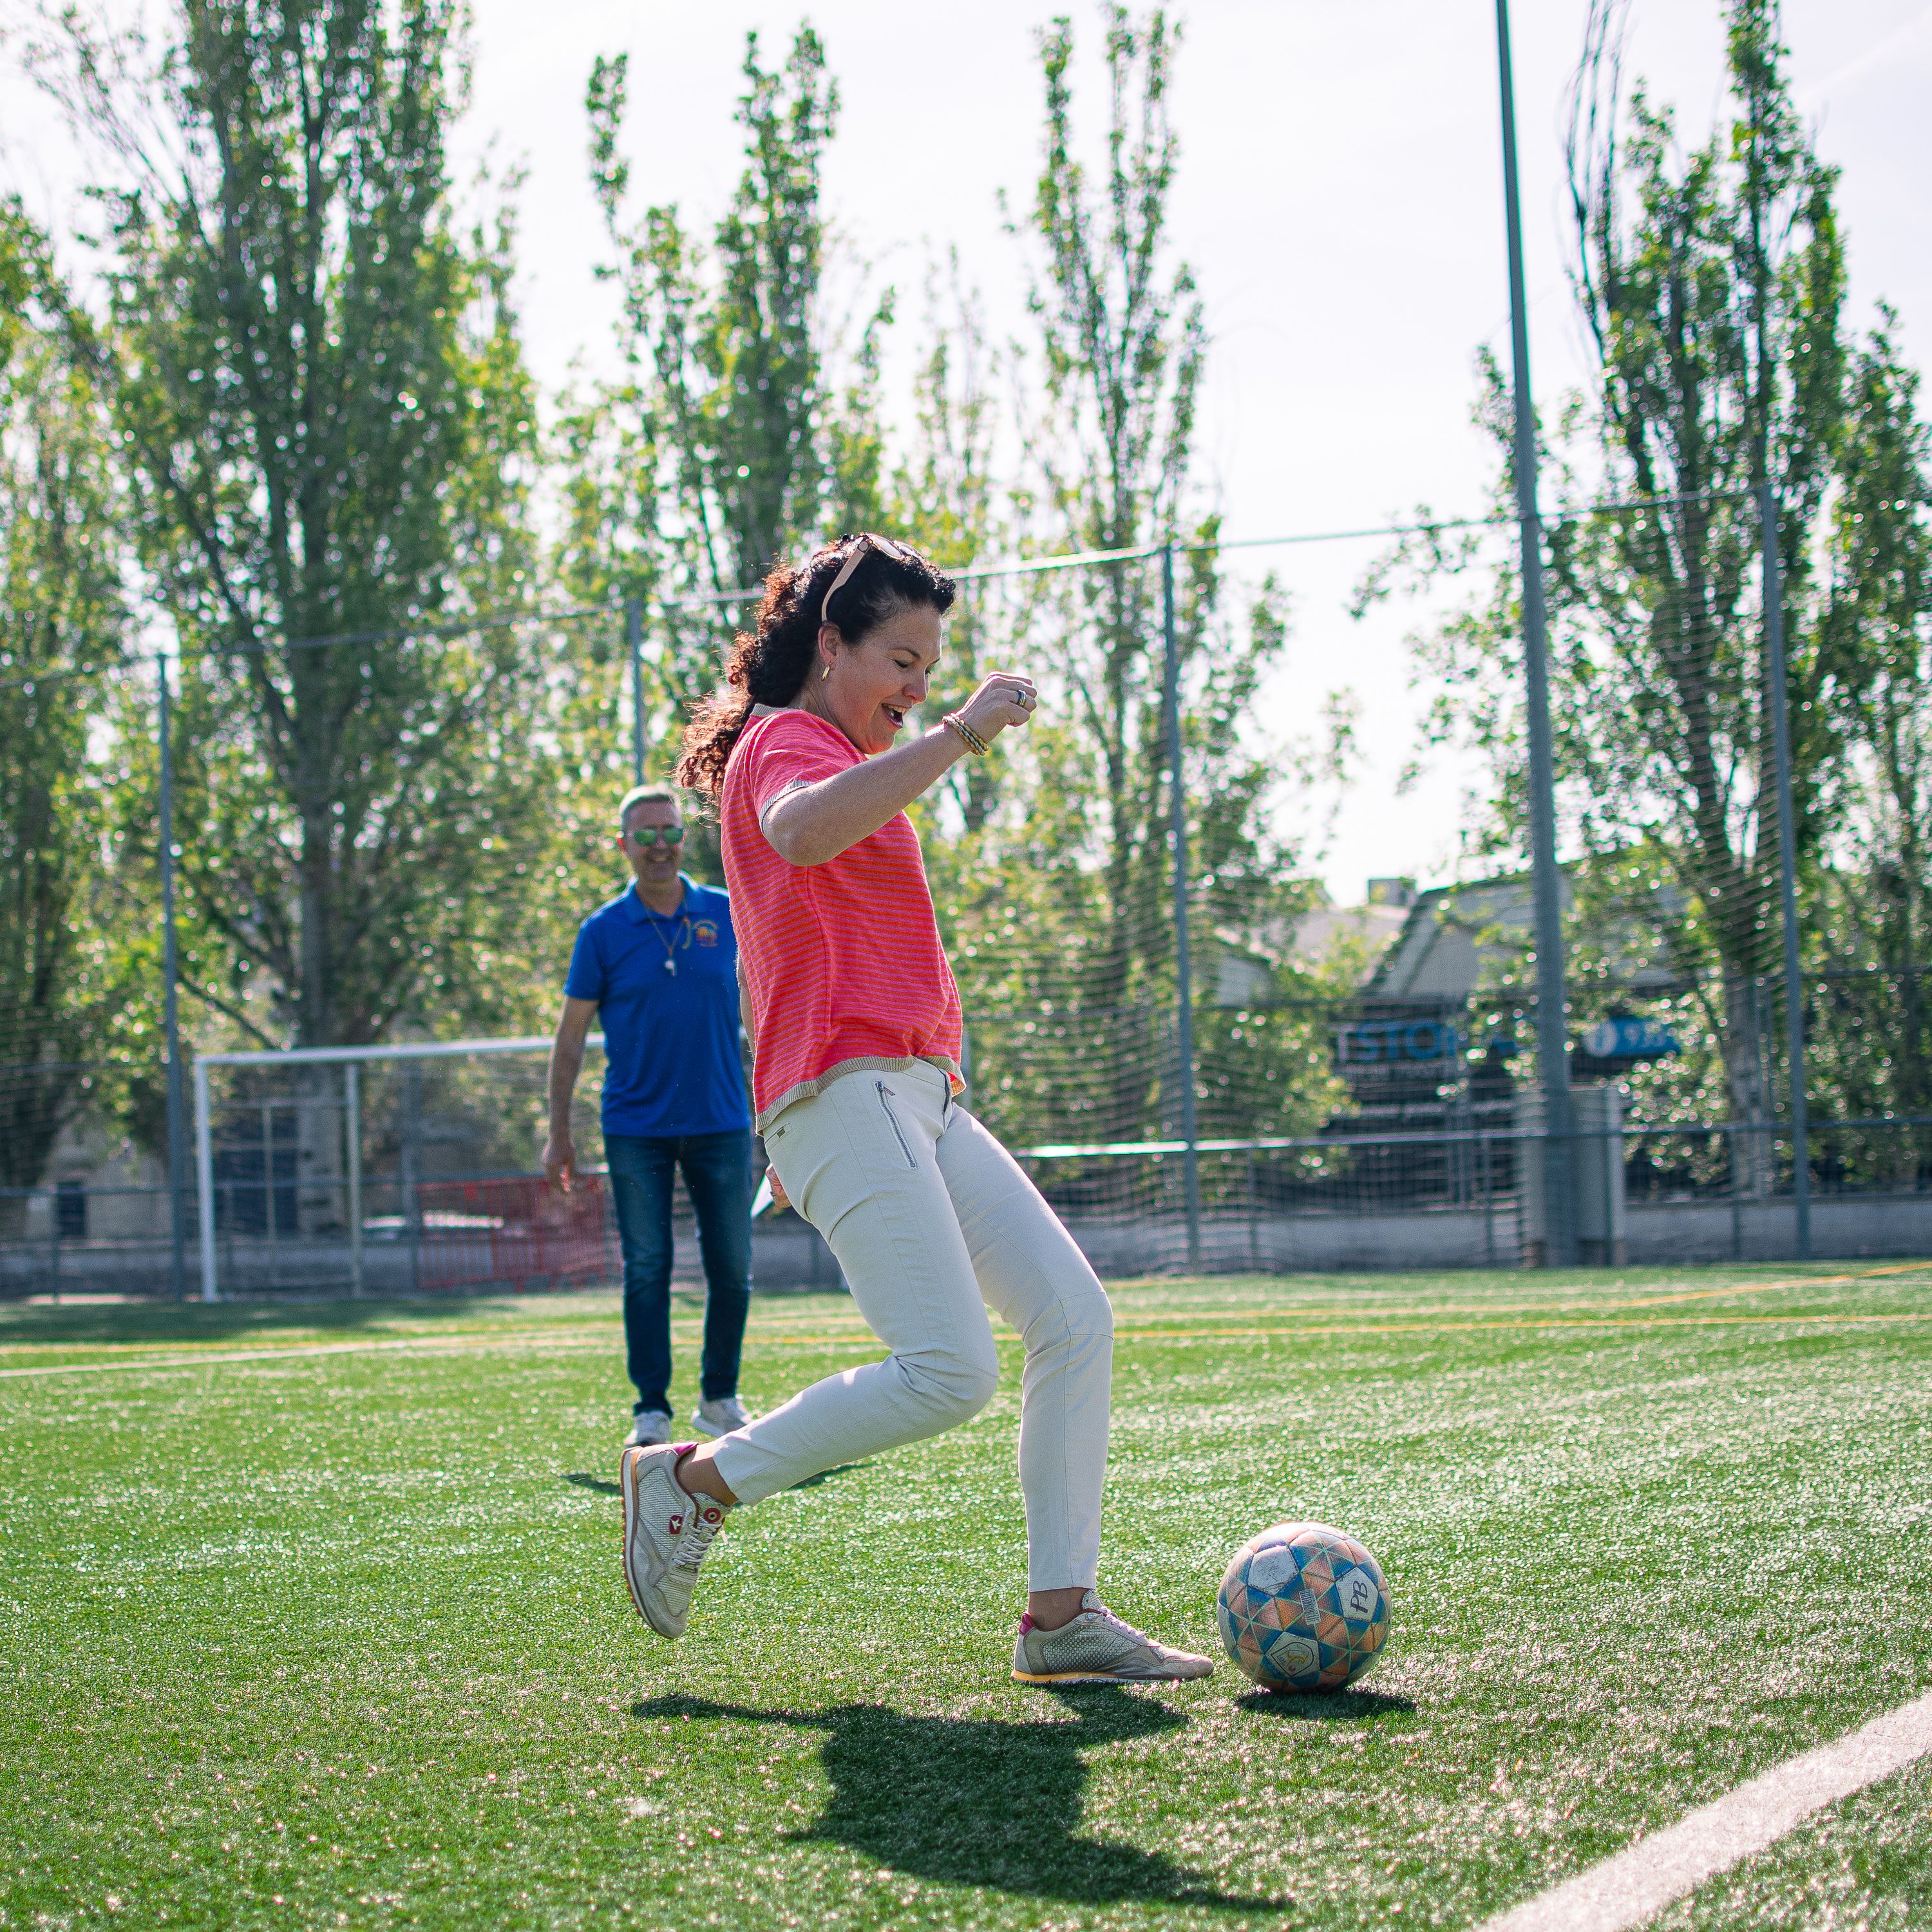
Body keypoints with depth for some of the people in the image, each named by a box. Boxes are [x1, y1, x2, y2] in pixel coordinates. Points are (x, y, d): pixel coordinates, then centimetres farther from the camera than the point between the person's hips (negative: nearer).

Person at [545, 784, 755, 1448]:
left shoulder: (727, 913, 2)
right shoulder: (604, 931, -1)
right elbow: (571, 1035, 3)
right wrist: (559, 1135, -1)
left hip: (721, 1122, 2)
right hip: (635, 1127, -2)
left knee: (732, 1269, 5)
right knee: (647, 1269, -2)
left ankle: (719, 1399, 21)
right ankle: (652, 1413, 4)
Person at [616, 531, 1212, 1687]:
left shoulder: (845, 763, 27)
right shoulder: (786, 744, -4)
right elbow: (803, 831, -31)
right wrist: (960, 736, -28)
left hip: (918, 1100, 10)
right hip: (847, 1091, -10)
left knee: (1075, 1319, -1)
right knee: (952, 1372, -20)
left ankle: (1062, 1617, -2)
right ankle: (694, 1480, -4)